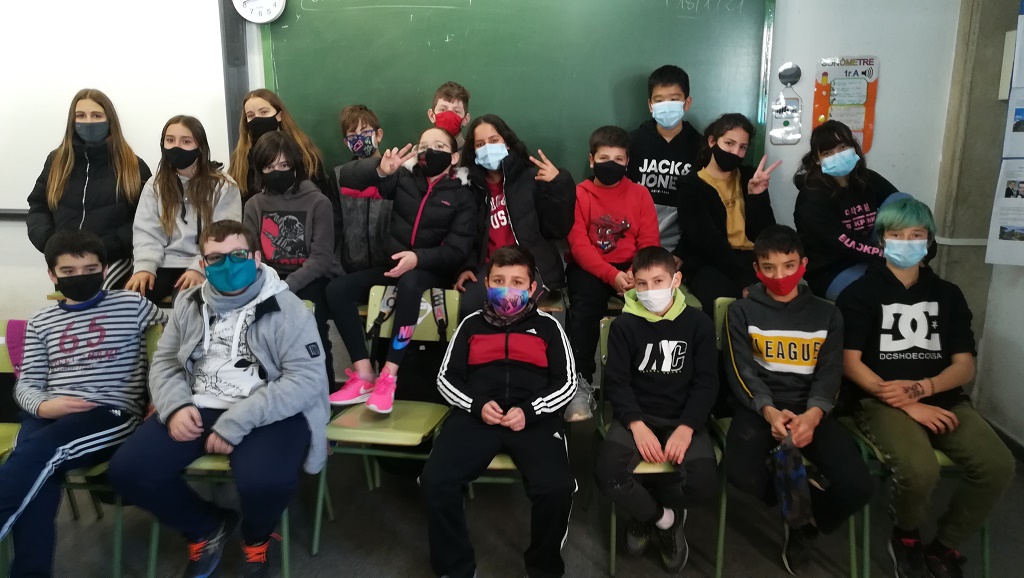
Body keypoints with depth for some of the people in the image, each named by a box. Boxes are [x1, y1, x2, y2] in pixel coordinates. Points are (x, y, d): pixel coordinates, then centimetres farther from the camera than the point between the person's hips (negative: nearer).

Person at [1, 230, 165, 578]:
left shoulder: (132, 305, 7)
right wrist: (42, 406, -10)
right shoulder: (41, 322, 17)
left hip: (114, 416, -3)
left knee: (38, 451, -32)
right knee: (39, 474, -30)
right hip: (51, 417, 3)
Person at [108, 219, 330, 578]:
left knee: (264, 481, -34)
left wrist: (237, 422, -23)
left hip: (267, 414, -5)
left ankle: (256, 540, 8)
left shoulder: (285, 308, -7)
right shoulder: (189, 304, 12)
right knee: (127, 471, -13)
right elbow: (164, 362, 15)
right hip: (198, 408, 6)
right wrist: (175, 407, -9)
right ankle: (207, 528, 15)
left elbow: (306, 378, -15)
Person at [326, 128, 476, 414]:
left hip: (432, 270, -3)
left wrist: (418, 258, -28)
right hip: (394, 264, 4)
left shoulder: (461, 195, 1)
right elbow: (346, 177, -3)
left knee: (409, 281, -39)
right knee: (337, 288, -20)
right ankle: (364, 376, -21)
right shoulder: (404, 179, 6)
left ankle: (389, 377, -35)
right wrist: (380, 170, -24)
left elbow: (457, 251, -9)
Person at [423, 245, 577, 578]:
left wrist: (529, 411, -8)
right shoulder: (472, 324, 18)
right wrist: (476, 406, -5)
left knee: (557, 488, -28)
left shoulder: (547, 326, 14)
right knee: (435, 480, -24)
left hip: (535, 419, -1)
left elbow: (567, 383, 9)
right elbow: (446, 378, 15)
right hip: (476, 416, 2)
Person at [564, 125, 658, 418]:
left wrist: (635, 273, -20)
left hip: (630, 268, 2)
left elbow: (649, 242, 1)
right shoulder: (578, 194, 2)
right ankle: (580, 381, -27)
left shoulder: (640, 194, 8)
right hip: (589, 267, -2)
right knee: (585, 303, -32)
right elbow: (579, 245, -8)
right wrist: (612, 275, -23)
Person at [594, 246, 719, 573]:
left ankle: (643, 510, 7)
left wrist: (686, 428, -16)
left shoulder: (698, 323, 2)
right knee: (607, 473, -27)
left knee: (704, 486, -25)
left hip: (684, 418, 1)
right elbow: (616, 382, -3)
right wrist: (637, 425, -18)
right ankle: (665, 518, 3)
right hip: (636, 416, 0)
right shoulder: (624, 325, 0)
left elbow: (707, 383, -1)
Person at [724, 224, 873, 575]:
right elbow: (742, 373, -3)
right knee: (743, 477, -31)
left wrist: (812, 415, -19)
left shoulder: (827, 315, 10)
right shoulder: (741, 312, 5)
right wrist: (769, 412, -22)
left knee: (857, 487, -21)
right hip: (759, 408, -2)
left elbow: (829, 376, 3)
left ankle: (803, 526, 12)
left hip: (811, 411, 2)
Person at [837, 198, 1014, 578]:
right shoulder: (860, 293, 3)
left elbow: (965, 366, 9)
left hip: (943, 398, 4)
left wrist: (921, 387, -13)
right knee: (920, 471, -31)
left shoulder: (947, 294, 15)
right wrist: (906, 404, -15)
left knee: (998, 466, -22)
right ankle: (906, 537, 4)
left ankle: (944, 546, 3)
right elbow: (850, 362, -5)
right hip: (883, 401, -4)